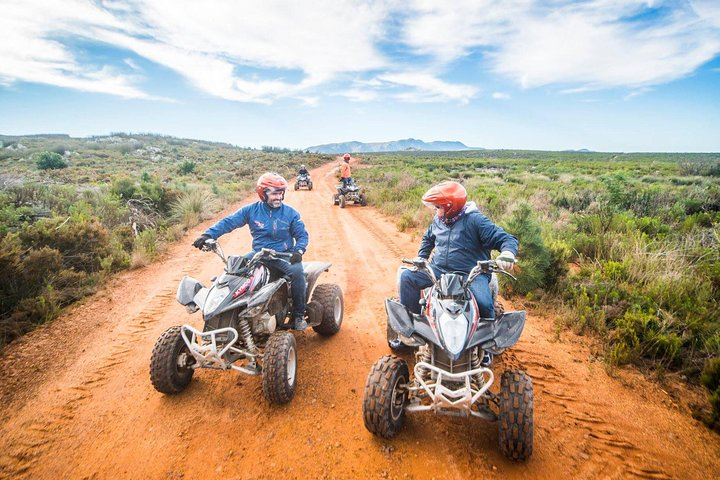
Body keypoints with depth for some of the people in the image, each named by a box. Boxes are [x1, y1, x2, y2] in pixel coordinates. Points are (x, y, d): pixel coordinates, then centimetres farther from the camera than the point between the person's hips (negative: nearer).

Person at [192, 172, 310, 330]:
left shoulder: (290, 213, -1)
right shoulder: (251, 210, 1)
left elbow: (302, 235, 2)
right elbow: (228, 222, -3)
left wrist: (299, 251, -18)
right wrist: (208, 234, -17)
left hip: (283, 256, -2)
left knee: (297, 271, -31)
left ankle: (299, 315, -13)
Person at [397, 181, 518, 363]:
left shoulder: (475, 220, -12)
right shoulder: (438, 221, 8)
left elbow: (506, 239, -15)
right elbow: (427, 238, 29)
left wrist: (507, 253, -37)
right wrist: (421, 258, 16)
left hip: (471, 274, -5)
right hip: (438, 270, 6)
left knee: (484, 305, -28)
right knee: (407, 276, -8)